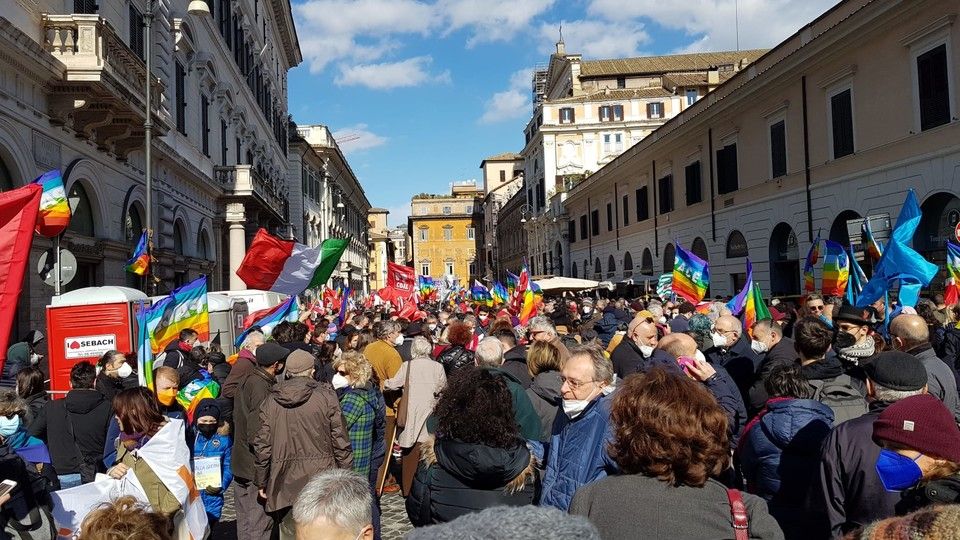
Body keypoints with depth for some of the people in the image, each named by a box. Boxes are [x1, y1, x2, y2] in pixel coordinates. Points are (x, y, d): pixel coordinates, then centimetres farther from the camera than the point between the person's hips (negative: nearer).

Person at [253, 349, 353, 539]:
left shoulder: (271, 401, 2)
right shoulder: (326, 396, -5)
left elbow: (262, 446, 4)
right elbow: (340, 441, -5)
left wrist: (261, 482, 16)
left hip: (285, 482, 2)